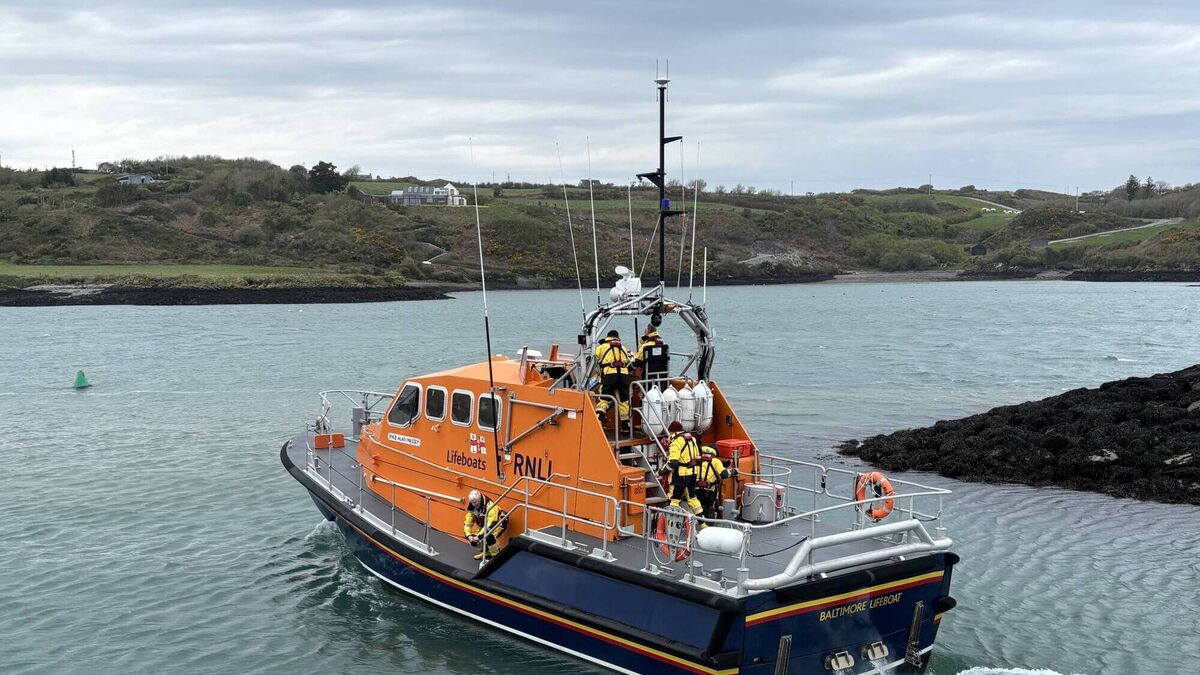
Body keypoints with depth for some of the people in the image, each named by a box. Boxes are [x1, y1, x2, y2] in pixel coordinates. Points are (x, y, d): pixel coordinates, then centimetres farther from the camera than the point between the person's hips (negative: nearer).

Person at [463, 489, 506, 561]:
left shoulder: (490, 507, -38)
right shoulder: (472, 508, -16)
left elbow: (490, 525, -41)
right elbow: (468, 522, -10)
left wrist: (479, 536, -42)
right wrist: (469, 535, -25)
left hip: (499, 523, -7)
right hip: (484, 524, 7)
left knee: (489, 536, -35)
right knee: (473, 541, -8)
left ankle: (496, 556, -11)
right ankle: (486, 551, 21)